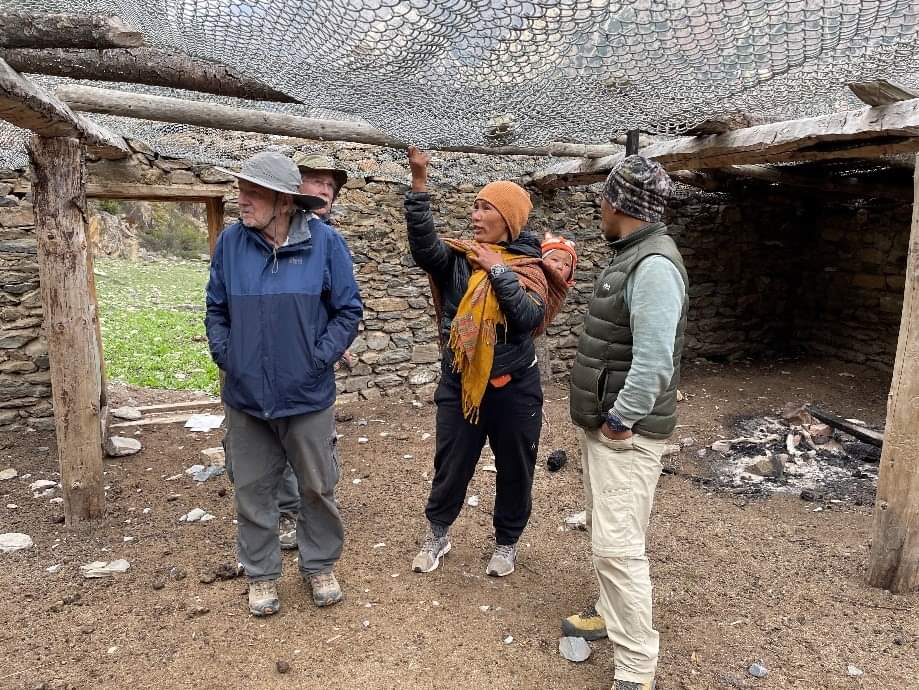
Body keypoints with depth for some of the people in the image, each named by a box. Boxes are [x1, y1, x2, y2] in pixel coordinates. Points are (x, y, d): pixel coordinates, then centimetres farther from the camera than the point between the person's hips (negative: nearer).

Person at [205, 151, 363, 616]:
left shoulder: (324, 242, -9)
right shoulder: (230, 241, -2)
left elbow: (348, 311, -4)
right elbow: (216, 310, 8)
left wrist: (319, 358, -11)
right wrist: (225, 356, -3)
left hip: (307, 396, -2)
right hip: (245, 396, 2)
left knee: (317, 488, 13)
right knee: (252, 491, 14)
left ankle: (320, 565, 36)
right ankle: (261, 574, 35)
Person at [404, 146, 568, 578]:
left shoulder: (528, 266, -3)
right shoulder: (456, 258, -2)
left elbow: (530, 318, -18)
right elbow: (422, 244, -22)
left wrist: (499, 270, -19)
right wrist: (419, 182, -30)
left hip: (514, 387, 0)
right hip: (459, 384, 1)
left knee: (515, 470, 14)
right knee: (450, 466, 13)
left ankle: (507, 543, 38)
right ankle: (437, 535, 38)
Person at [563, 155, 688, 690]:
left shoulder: (655, 264, -21)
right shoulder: (630, 256, 11)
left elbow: (654, 360, -28)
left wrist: (620, 419, -19)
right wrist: (605, 416, 14)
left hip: (625, 433, -10)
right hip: (604, 422, 10)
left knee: (618, 546, -5)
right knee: (608, 534, 22)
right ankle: (613, 613, 40)